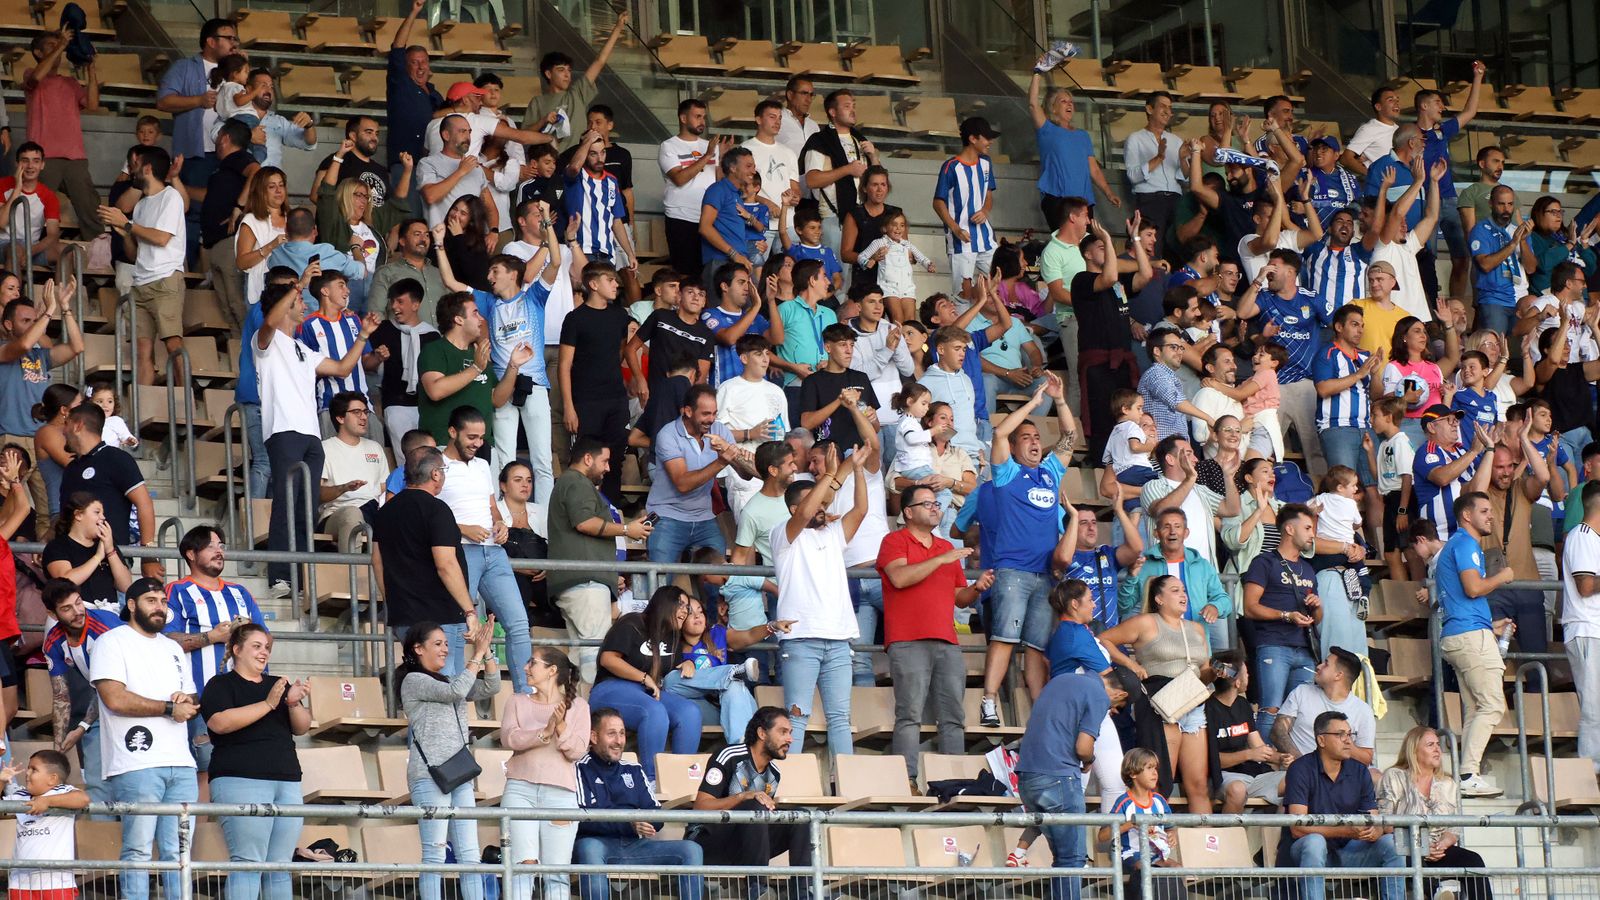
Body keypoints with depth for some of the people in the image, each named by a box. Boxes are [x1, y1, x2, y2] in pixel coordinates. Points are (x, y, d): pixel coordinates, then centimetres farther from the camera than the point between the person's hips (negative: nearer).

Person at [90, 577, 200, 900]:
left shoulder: (173, 648, 25)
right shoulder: (113, 642, 1)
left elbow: (192, 702, 27)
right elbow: (115, 698, -13)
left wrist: (190, 703, 2)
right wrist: (170, 708, -8)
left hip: (181, 764, 7)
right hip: (137, 764, -7)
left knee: (178, 853, 3)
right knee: (138, 852, -8)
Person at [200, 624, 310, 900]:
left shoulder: (278, 684, 22)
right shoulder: (221, 685, 4)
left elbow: (302, 727, 15)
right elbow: (220, 722, -14)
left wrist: (294, 703, -7)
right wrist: (269, 704, -16)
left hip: (287, 782, 6)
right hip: (241, 781, -6)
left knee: (281, 867, 2)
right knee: (248, 864, -14)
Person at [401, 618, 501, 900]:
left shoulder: (448, 682, 21)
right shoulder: (414, 681, -1)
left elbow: (491, 687, 13)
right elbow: (456, 691, -15)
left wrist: (486, 650, 3)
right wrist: (477, 654, -8)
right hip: (430, 774, -8)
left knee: (470, 854, 3)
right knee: (435, 853, -10)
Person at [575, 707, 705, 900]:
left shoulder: (633, 770, 22)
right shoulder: (581, 769, 2)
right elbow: (582, 819, -11)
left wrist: (645, 822, -11)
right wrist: (628, 824, -22)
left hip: (634, 845, 6)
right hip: (598, 843, -6)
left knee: (691, 850, -10)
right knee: (589, 848, -40)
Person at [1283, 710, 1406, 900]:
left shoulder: (1359, 772, 5)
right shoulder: (1301, 769, -10)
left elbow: (1376, 823, 2)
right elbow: (1297, 828, -19)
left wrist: (1374, 832, -26)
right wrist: (1347, 831, -28)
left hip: (1346, 851, 4)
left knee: (1390, 843, -16)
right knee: (1314, 842, -36)